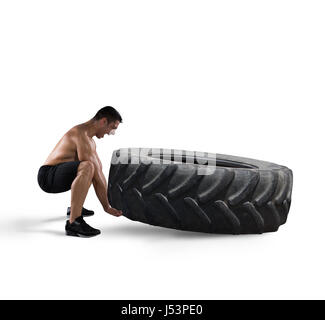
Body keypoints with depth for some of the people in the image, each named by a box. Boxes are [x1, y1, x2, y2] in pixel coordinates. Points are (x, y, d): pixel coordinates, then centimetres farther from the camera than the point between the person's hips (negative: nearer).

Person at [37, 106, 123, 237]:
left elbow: (99, 172, 15)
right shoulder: (81, 134, -19)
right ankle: (73, 222, -34)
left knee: (93, 168, 30)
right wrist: (106, 207, -15)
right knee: (87, 167, -37)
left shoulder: (90, 141, 15)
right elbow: (96, 176, -20)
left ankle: (75, 207, 29)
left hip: (56, 176, 11)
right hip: (48, 176, -11)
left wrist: (108, 203, 13)